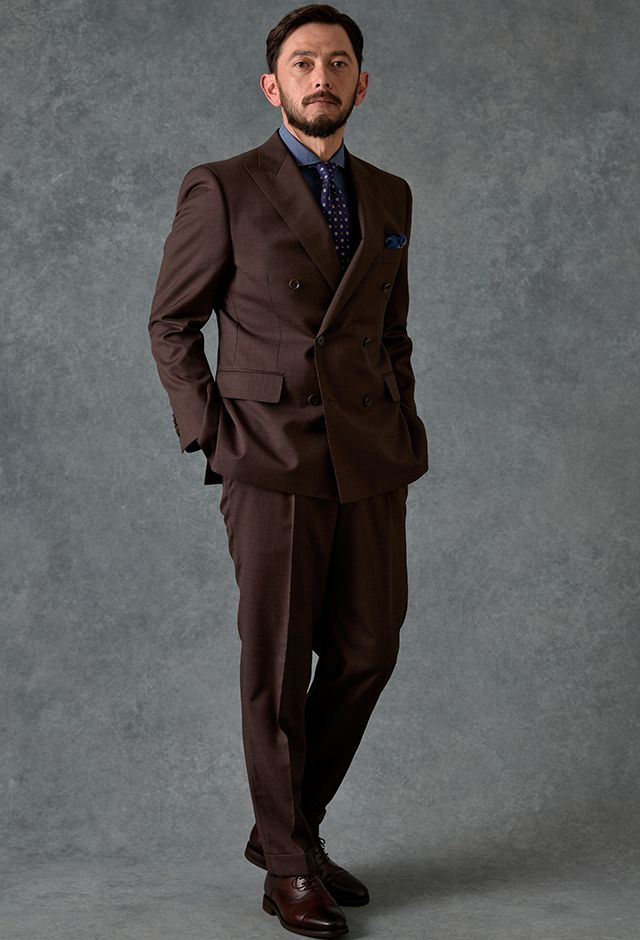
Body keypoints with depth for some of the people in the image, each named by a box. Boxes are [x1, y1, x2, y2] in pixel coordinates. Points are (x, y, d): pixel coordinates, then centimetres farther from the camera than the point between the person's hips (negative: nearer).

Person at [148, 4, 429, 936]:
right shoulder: (223, 190, -1)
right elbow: (171, 323, 3)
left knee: (366, 653, 7)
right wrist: (210, 433, -6)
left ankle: (287, 829, 27)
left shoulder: (389, 197, 13)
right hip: (273, 464, -5)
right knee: (279, 668, 2)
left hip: (371, 465, 5)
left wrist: (408, 437, 10)